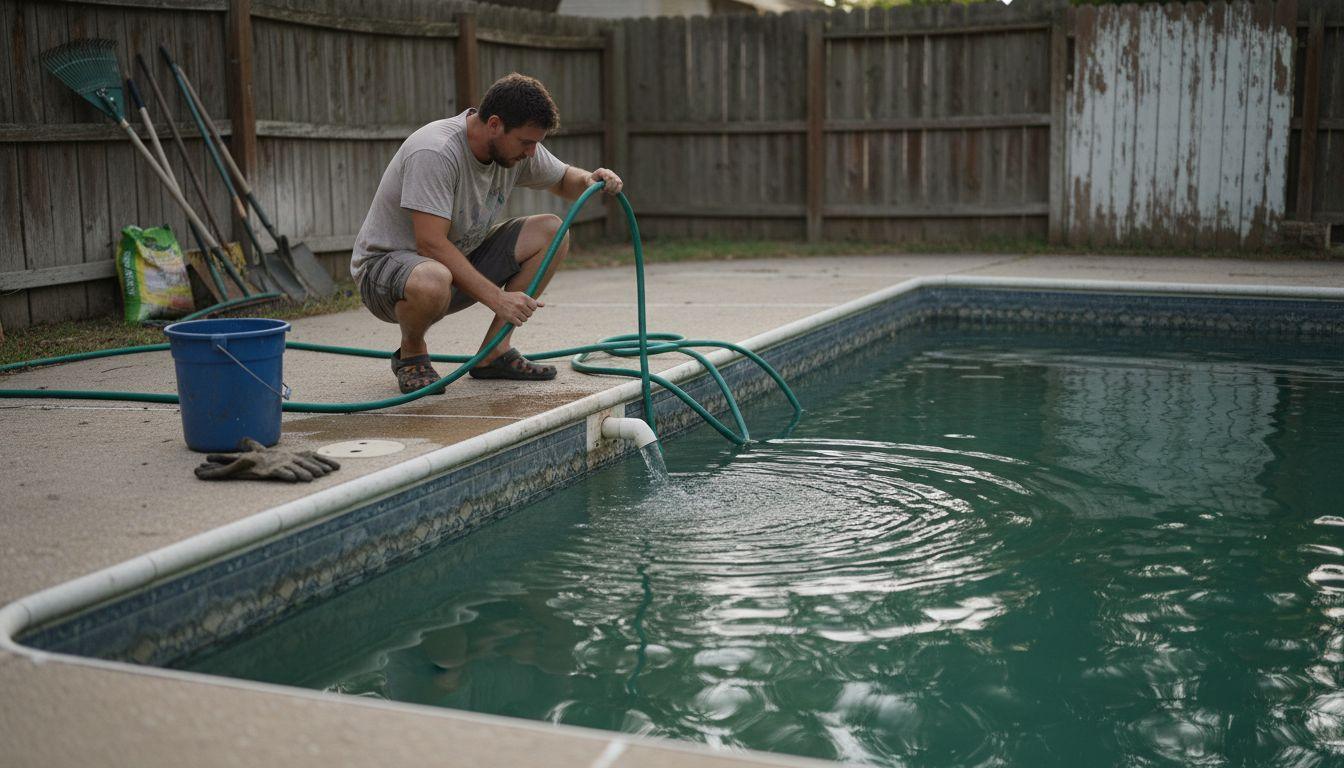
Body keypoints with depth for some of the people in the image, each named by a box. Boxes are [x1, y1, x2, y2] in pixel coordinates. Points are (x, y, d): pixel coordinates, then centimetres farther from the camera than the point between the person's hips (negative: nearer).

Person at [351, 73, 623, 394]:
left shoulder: (515, 147, -5)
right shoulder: (435, 153, -29)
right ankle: (411, 353, -7)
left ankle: (494, 352, -1)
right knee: (432, 282, -43)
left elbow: (564, 180, 12)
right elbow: (431, 244, -34)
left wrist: (590, 180, -12)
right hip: (386, 264, -8)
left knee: (551, 232, -6)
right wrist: (496, 297, -36)